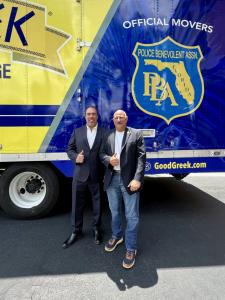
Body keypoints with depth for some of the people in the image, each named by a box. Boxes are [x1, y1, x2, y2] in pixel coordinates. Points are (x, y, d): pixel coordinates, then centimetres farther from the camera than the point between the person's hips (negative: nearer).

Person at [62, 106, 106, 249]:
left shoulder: (105, 133, -1)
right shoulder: (77, 132, 7)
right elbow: (70, 149, 10)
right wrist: (75, 157, -12)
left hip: (97, 175, -1)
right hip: (80, 174, 2)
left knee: (97, 203, 14)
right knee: (77, 204, 11)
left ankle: (96, 229, 36)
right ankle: (76, 231, 31)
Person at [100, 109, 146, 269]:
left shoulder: (136, 134, -3)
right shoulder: (107, 136, 8)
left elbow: (141, 157, -9)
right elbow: (102, 153, 10)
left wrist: (137, 179, -19)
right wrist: (109, 160, -14)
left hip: (129, 180, -4)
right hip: (112, 179, 4)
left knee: (132, 216, 3)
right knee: (114, 211, 21)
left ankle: (131, 248, 20)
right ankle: (116, 236, 44)